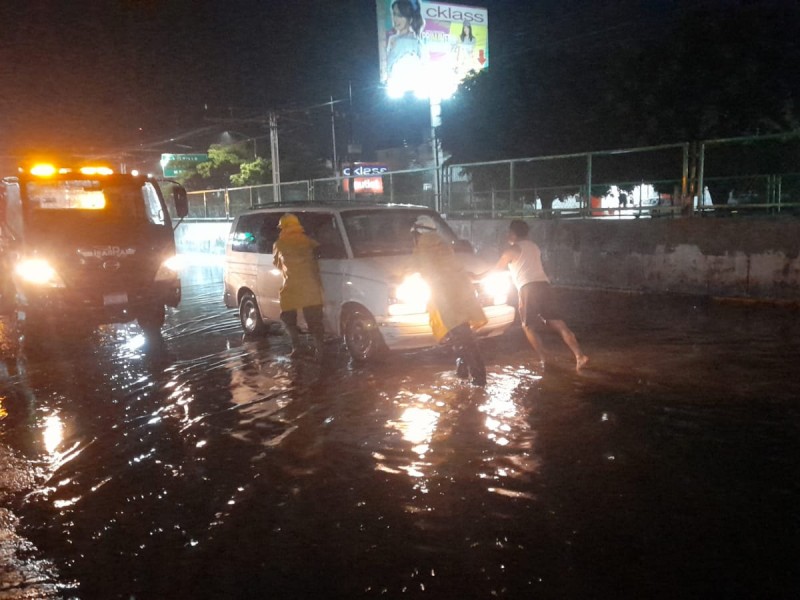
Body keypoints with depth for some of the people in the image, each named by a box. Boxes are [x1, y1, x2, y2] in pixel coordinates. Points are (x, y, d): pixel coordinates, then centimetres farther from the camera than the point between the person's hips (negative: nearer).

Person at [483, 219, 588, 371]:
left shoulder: (513, 249, 6)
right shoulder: (534, 247, 26)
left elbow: (496, 269, 13)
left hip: (528, 288, -6)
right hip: (544, 285, 6)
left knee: (527, 326, 10)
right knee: (559, 324, 2)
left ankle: (543, 360, -1)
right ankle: (580, 355, -11)